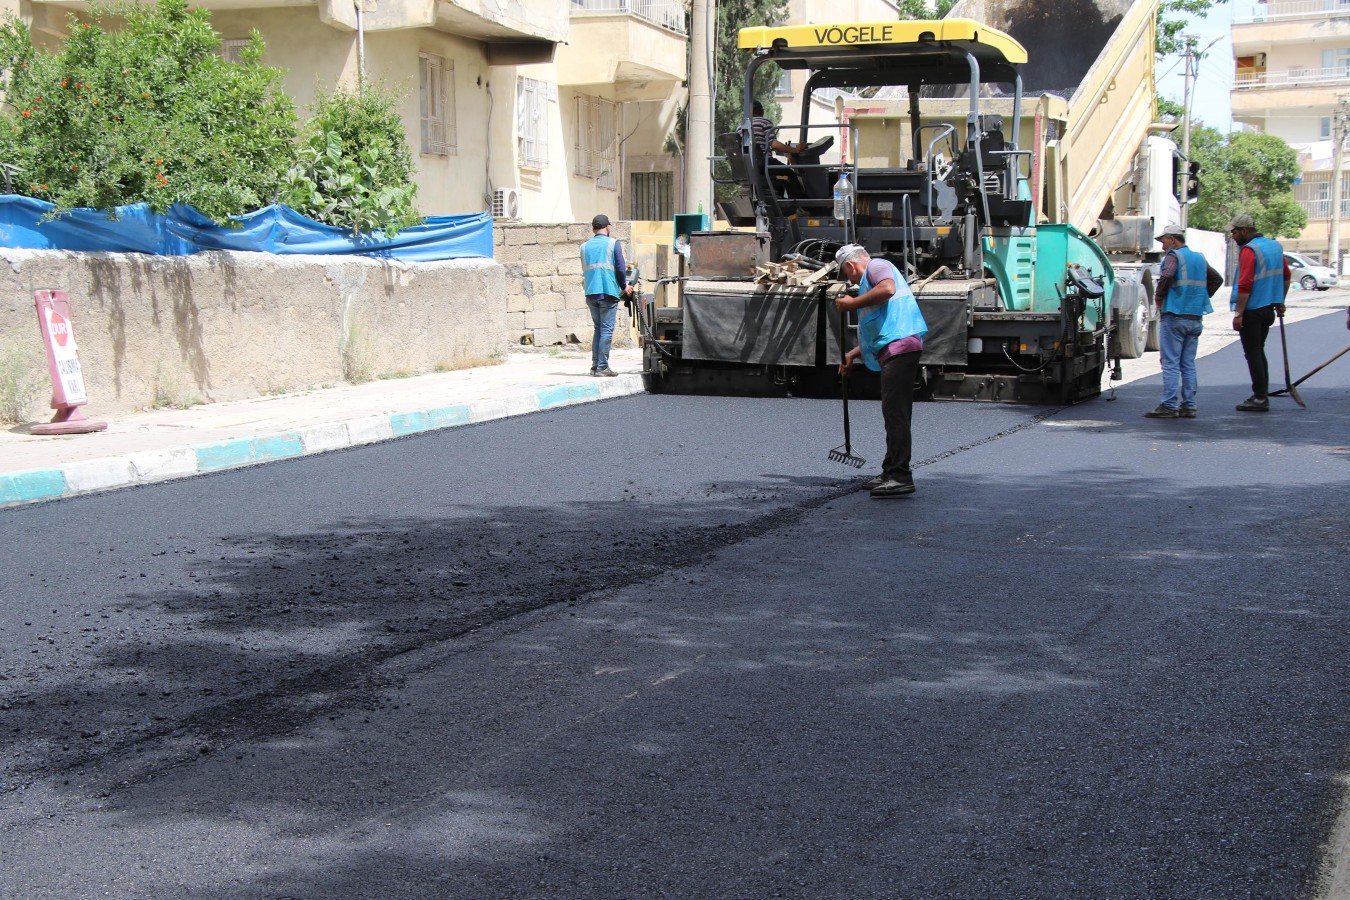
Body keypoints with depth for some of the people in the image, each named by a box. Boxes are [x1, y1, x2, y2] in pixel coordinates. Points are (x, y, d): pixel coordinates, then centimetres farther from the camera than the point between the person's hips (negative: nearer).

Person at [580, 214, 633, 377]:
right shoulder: (613, 243, -1)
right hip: (608, 292, -5)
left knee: (598, 329, 14)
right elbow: (620, 268, -4)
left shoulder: (585, 246, 12)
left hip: (591, 293, 5)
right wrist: (624, 287, 11)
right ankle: (602, 367, -7)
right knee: (607, 330, -3)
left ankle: (595, 366, 11)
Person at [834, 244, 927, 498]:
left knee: (896, 413, -13)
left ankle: (900, 477, -16)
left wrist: (853, 303, -14)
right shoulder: (870, 278, 32)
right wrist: (853, 354, 31)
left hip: (900, 346, -11)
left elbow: (888, 288, -23)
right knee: (895, 413, 14)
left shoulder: (876, 265, 2)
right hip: (894, 351, 11)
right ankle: (892, 472, 21)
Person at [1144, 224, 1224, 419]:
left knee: (1171, 363, -6)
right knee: (1188, 364, 10)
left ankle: (1169, 406, -9)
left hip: (1174, 317, -7)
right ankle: (1188, 406, 9)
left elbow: (1167, 276, -25)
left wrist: (1158, 296, -10)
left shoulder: (1174, 256, -7)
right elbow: (1217, 279, 23)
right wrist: (1201, 297, 18)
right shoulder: (1199, 258, 17)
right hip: (1196, 318, 7)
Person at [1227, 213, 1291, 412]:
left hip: (1252, 311, -9)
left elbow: (1245, 285, -22)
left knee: (1253, 354, -3)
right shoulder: (1275, 246, 11)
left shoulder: (1249, 250, -16)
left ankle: (1260, 398, -3)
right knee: (1259, 351, 17)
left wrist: (1238, 314, -21)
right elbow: (1286, 276, 19)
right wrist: (1279, 302, 27)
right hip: (1268, 310, 9)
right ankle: (1262, 395, 19)